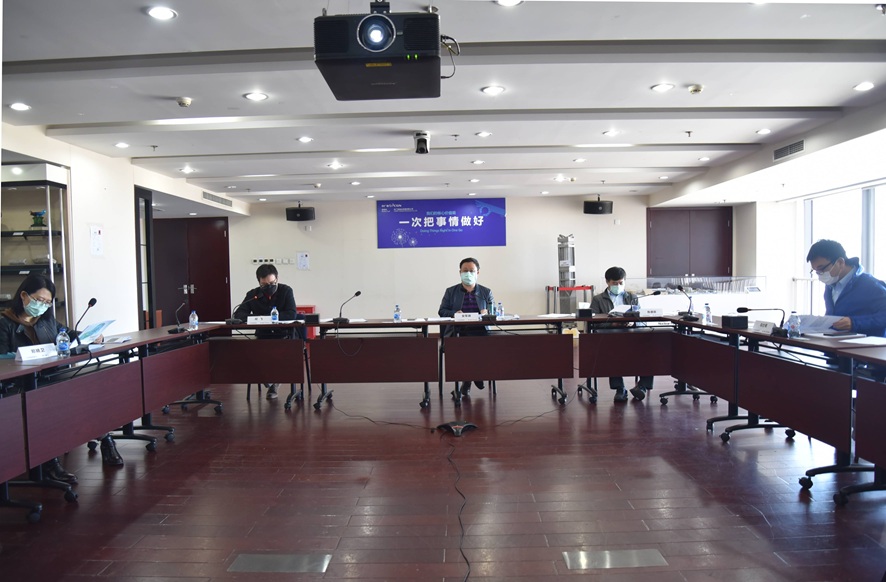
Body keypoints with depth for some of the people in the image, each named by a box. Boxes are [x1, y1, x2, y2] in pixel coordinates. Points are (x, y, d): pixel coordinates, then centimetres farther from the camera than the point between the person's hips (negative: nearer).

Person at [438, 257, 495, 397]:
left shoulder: (486, 292, 17)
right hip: (457, 331, -1)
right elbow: (441, 311, 8)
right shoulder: (450, 291, 14)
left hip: (479, 330, 1)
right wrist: (454, 313, -13)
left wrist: (487, 312, -12)